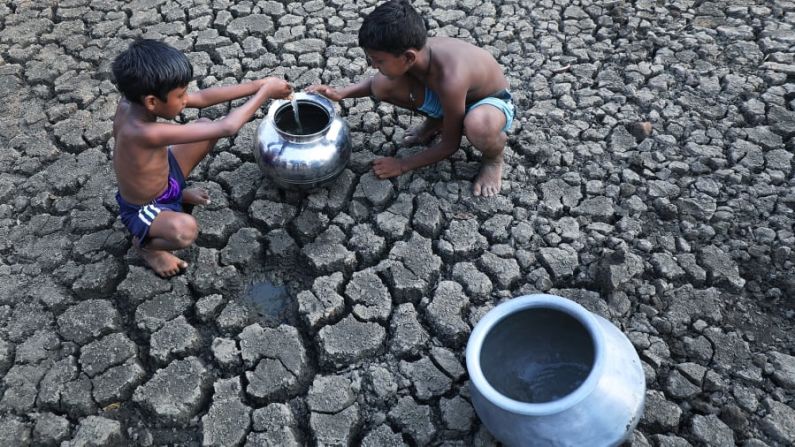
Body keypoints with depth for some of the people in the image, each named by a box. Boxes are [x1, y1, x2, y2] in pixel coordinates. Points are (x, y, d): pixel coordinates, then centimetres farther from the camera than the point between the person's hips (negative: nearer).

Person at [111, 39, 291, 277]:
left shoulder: (131, 102, -18)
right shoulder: (147, 133, -43)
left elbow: (203, 98, -12)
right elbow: (227, 127, -40)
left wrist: (257, 85, -18)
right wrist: (265, 92, -29)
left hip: (162, 177, 8)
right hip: (143, 210, -8)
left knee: (205, 124, 3)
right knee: (185, 231, -40)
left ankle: (172, 191, 21)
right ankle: (144, 243, -1)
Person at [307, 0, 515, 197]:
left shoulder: (450, 80, -40)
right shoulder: (414, 53, -21)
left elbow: (450, 145, -25)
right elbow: (379, 81, 4)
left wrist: (403, 165, -17)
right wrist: (341, 93, -12)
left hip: (492, 102, -6)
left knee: (477, 126, -45)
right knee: (381, 86, -15)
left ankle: (494, 157, -8)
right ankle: (435, 121, 11)